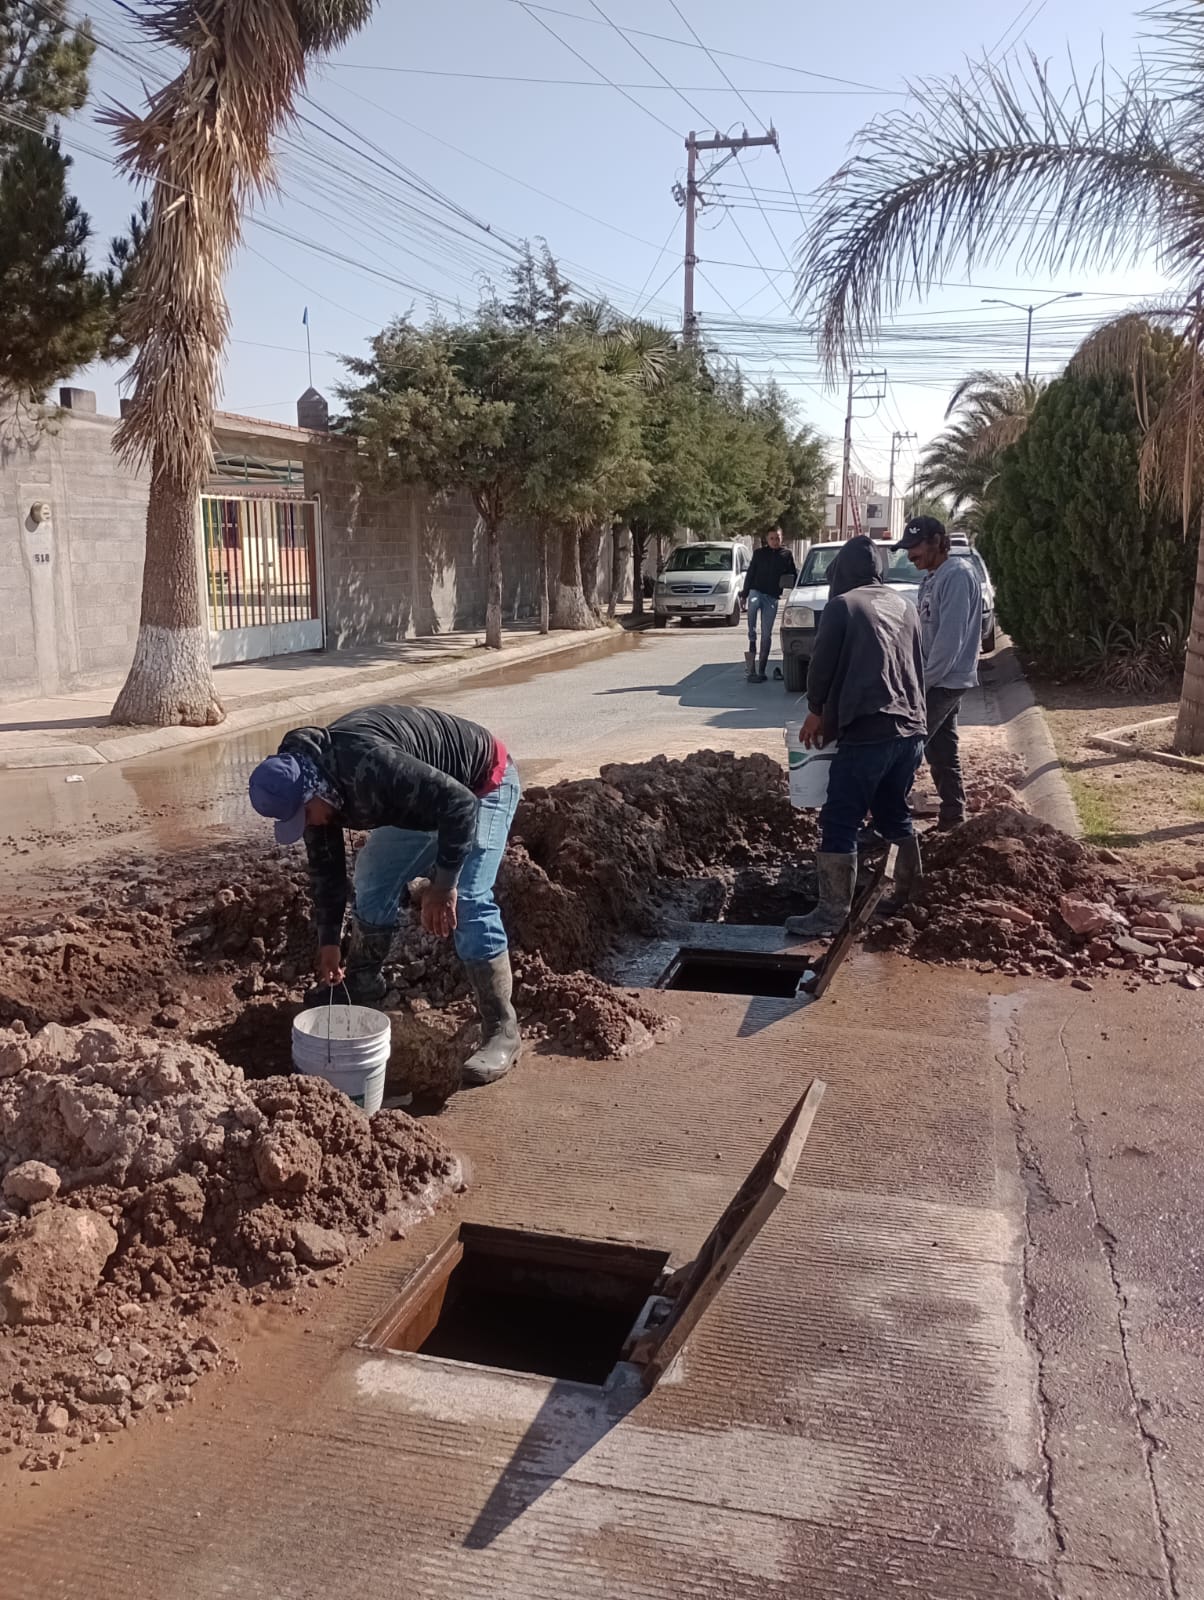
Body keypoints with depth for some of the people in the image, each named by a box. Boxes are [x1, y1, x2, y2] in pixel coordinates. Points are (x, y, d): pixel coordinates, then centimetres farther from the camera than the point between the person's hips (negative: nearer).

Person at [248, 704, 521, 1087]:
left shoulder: (368, 764, -40)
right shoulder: (311, 782, -11)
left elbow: (459, 802, -39)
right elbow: (325, 864, 3)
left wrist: (443, 884, -34)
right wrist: (329, 939, 3)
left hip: (482, 785, -8)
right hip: (425, 799, 9)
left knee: (468, 902, -20)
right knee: (373, 882, 7)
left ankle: (502, 1032, -12)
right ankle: (361, 988, 28)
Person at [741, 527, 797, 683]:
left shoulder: (786, 555, 9)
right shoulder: (759, 553, 9)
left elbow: (794, 575, 16)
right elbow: (750, 574, 12)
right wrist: (744, 594, 8)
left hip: (773, 597, 1)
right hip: (756, 591, -1)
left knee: (766, 634, -1)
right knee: (752, 606, -38)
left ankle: (761, 670, 2)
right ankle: (752, 642, -27)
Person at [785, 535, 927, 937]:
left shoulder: (842, 605, -2)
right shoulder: (904, 606, 17)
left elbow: (822, 664, -3)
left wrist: (816, 711, 12)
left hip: (867, 730, -7)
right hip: (910, 729, 7)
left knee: (839, 824, -4)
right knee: (894, 813, 22)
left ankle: (832, 913, -5)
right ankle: (910, 897, 30)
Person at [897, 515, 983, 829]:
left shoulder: (957, 575, -17)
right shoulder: (933, 577, 13)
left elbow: (950, 638, -23)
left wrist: (923, 681, -20)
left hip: (944, 681, -9)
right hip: (938, 679, 9)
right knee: (942, 751, 14)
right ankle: (952, 813, 21)